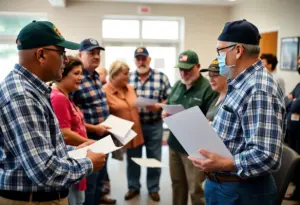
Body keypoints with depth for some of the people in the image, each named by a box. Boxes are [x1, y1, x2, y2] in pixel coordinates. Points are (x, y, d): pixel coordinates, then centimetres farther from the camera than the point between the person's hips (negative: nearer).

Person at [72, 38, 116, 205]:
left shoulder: (96, 76, 8)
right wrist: (93, 128, -21)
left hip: (103, 135, 9)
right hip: (89, 138, -9)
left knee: (101, 174, 26)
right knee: (89, 180, 5)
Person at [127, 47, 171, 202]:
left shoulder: (161, 77, -1)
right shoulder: (128, 78, 3)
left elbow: (170, 99, 0)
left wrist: (159, 106, -17)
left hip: (154, 125, -1)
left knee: (154, 158, 10)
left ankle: (153, 188, 27)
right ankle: (133, 187, 29)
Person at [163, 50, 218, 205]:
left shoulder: (208, 88, -15)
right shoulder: (177, 85, 11)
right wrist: (165, 113, -2)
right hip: (174, 143, 7)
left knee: (196, 189, 4)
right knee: (177, 183, 21)